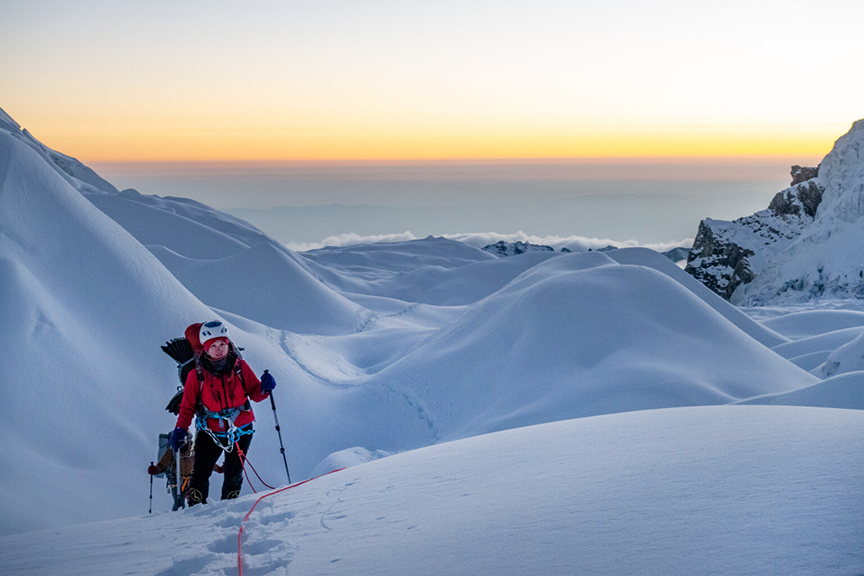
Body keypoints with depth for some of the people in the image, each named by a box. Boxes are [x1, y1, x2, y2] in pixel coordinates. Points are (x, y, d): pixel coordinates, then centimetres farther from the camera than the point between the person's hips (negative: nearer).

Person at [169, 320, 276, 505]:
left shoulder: (240, 367, -4)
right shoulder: (197, 375, -6)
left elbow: (254, 393, 2)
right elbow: (188, 406, 1)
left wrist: (264, 389, -20)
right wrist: (180, 429, -10)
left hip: (240, 430, 1)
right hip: (210, 432, -1)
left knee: (234, 475, 6)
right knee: (200, 473, -8)